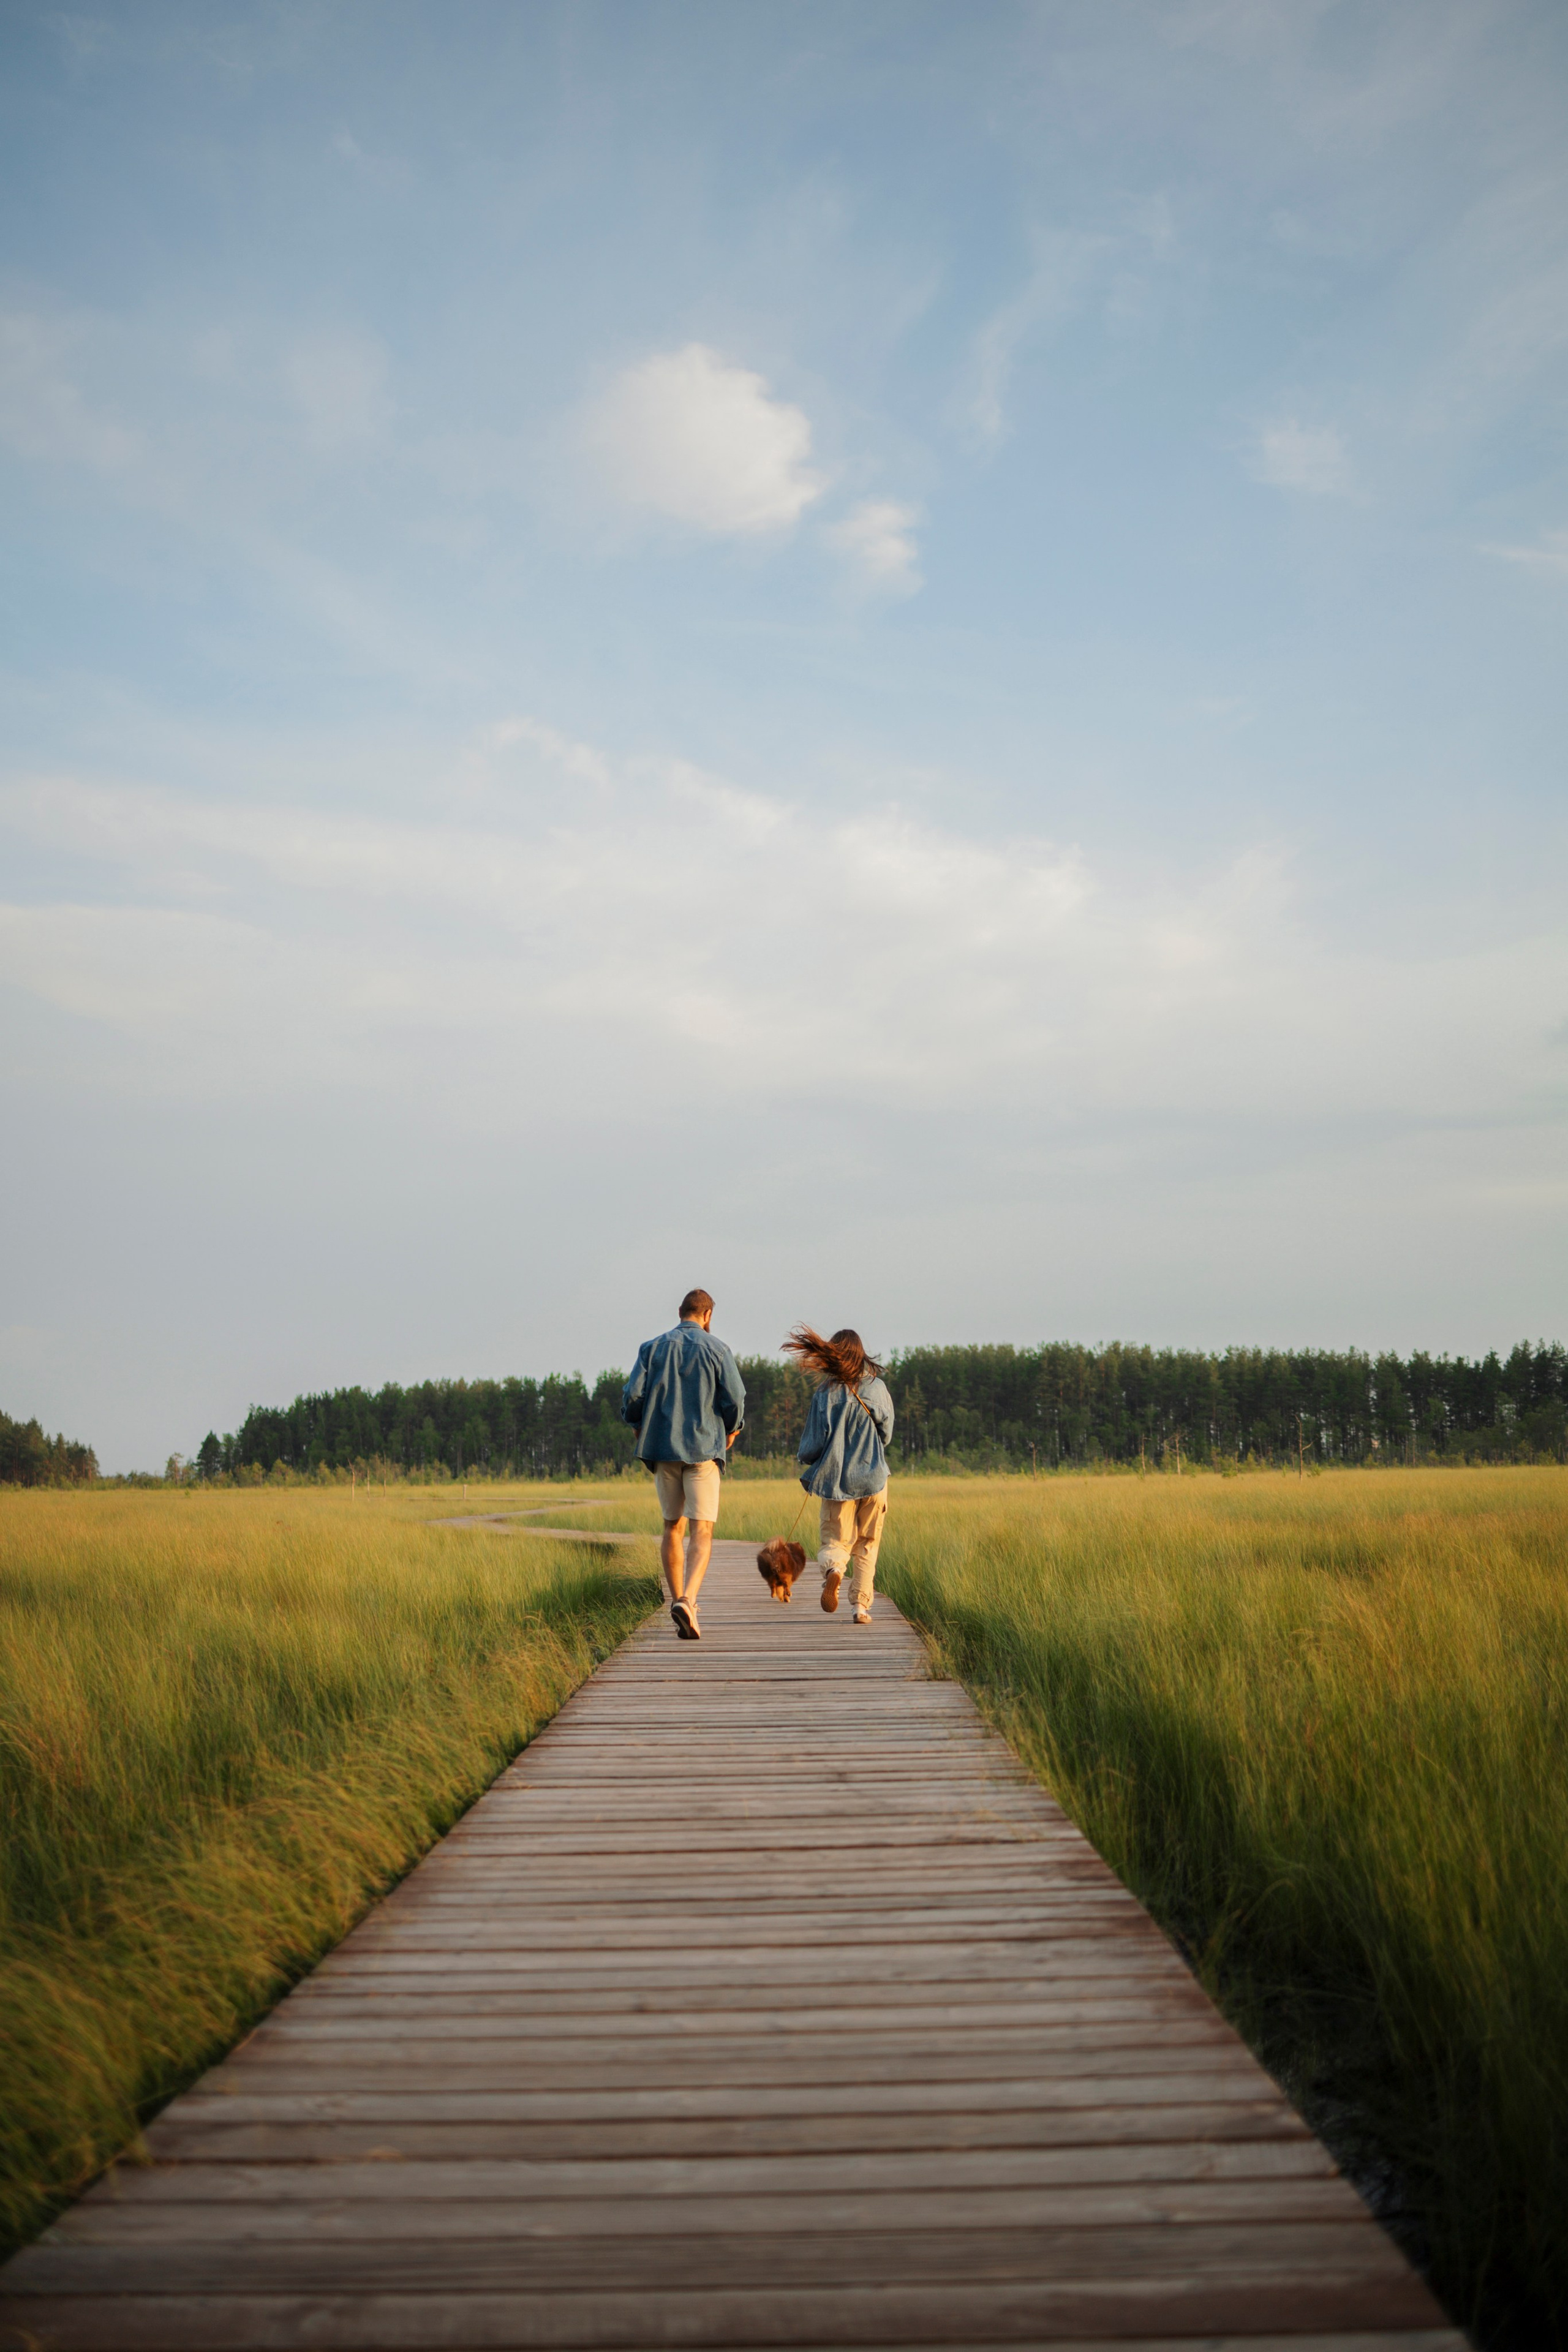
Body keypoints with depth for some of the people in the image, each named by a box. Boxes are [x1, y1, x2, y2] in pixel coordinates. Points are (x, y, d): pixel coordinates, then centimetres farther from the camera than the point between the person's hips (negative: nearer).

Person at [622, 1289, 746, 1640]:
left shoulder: (652, 1348, 5)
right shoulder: (716, 1349, -2)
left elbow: (632, 1395, -2)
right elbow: (735, 1398, -7)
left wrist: (639, 1427, 17)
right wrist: (731, 1430, 13)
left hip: (663, 1448, 3)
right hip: (704, 1447, -3)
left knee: (673, 1528, 17)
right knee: (702, 1533, -6)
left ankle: (678, 1599, 19)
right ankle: (687, 1600, -26)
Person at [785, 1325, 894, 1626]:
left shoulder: (825, 1394, -7)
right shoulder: (877, 1388, -3)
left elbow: (813, 1448, -6)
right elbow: (886, 1434, 8)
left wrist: (801, 1454, 17)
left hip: (836, 1480, -1)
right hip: (873, 1477, 1)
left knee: (834, 1541, 9)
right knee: (867, 1545, 13)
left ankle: (833, 1568, -24)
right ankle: (861, 1606, 4)